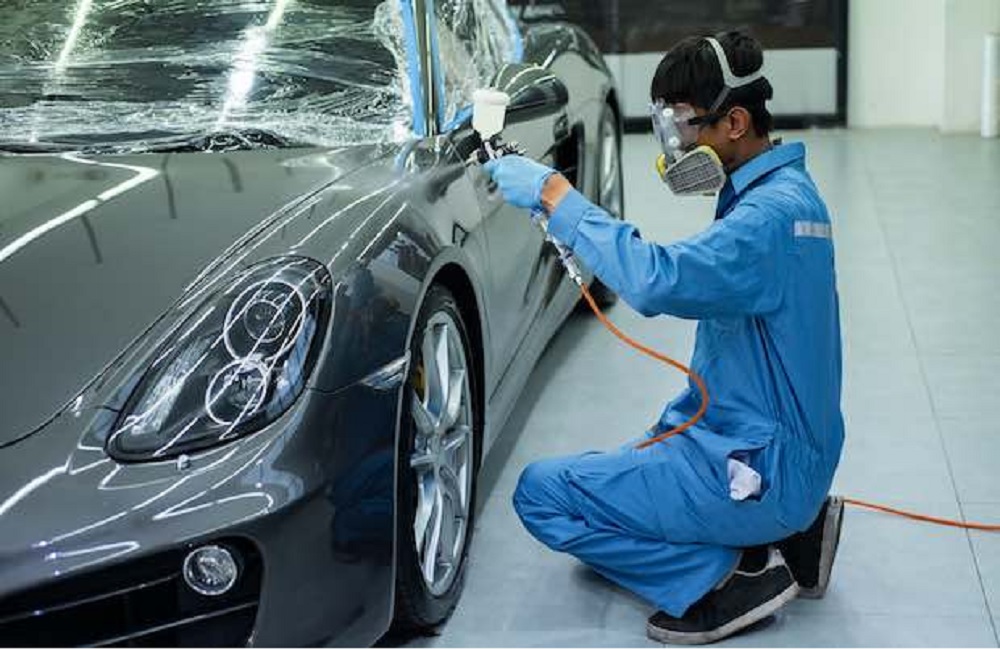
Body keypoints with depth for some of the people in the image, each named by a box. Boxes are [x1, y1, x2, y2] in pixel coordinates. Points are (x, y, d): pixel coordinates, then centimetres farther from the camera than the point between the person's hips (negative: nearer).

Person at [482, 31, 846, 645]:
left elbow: (657, 280, -39)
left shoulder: (773, 213, -23)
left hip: (757, 470, -10)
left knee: (542, 494, -10)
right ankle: (786, 532, 13)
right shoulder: (780, 190, 10)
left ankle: (731, 578, -6)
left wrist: (554, 193, -29)